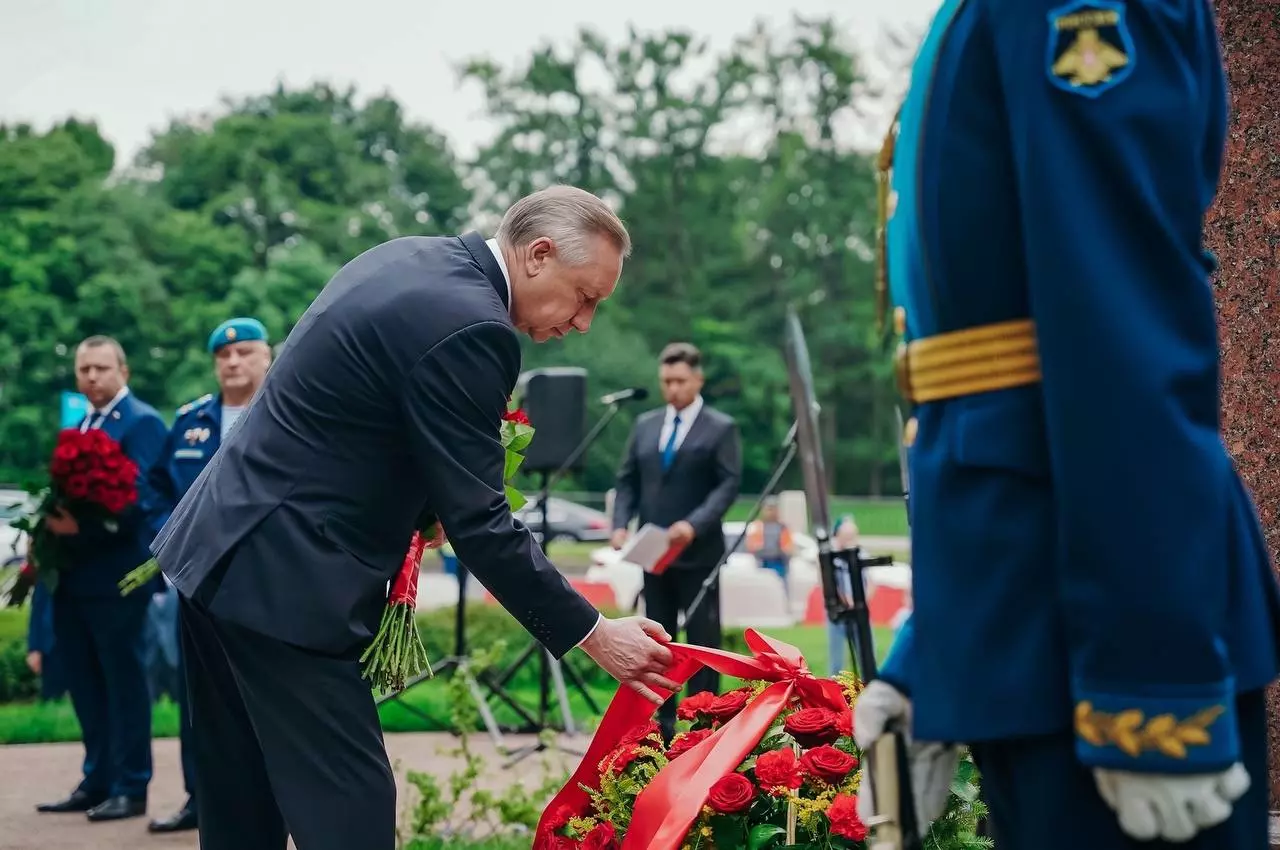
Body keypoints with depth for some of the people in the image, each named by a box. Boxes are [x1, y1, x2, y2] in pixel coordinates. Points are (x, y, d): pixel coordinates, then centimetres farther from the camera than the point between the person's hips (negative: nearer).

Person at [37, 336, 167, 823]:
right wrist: (55, 522, 1)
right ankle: (97, 782, 22)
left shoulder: (141, 422, -8)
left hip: (116, 576, -8)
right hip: (74, 576, 9)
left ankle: (130, 788, 3)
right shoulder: (78, 427, 19)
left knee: (124, 682, -2)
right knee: (84, 684, 13)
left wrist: (84, 525, -30)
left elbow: (141, 497, -19)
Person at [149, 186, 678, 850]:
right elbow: (479, 524, -18)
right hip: (283, 586, -10)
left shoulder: (411, 259, 11)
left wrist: (416, 504, 10)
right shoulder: (467, 327, -19)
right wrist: (594, 635, -12)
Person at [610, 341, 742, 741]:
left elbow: (729, 485, -10)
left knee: (703, 639, 0)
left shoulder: (721, 428, -2)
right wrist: (621, 524, -4)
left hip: (697, 553, -5)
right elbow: (627, 480, 13)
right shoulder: (644, 425, 13)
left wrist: (695, 524, -23)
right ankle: (662, 721, 15)